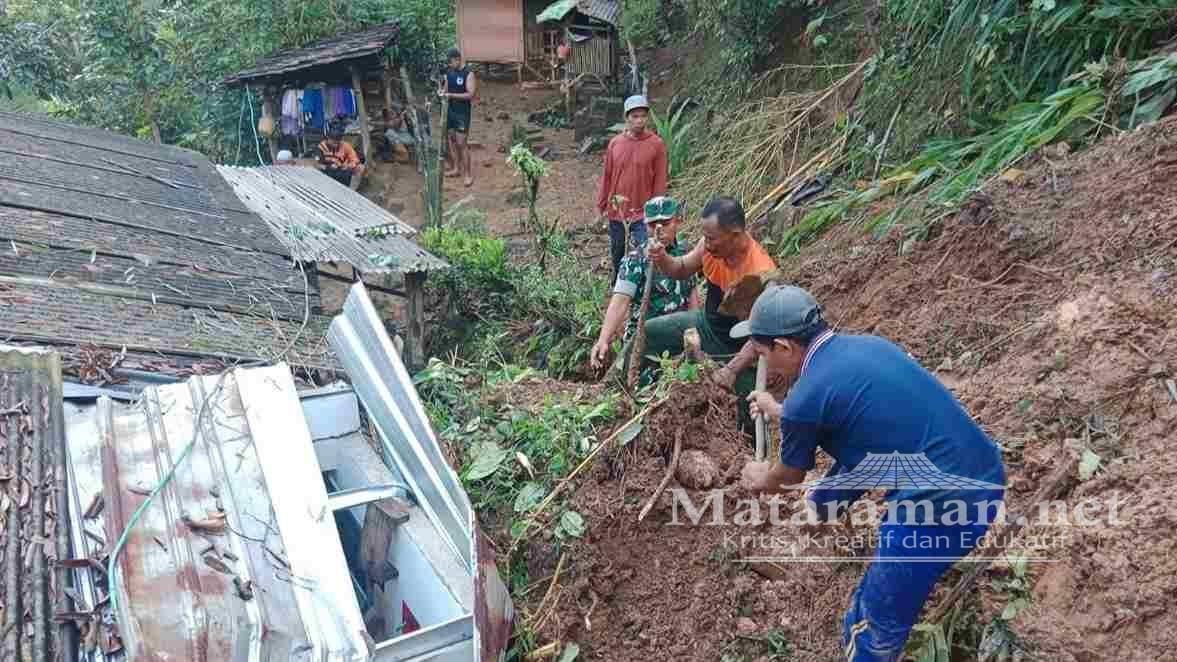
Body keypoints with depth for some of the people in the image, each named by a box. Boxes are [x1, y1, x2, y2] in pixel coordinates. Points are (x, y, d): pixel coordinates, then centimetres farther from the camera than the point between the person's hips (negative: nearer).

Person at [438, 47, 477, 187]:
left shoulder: (468, 74, -14)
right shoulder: (449, 72, 7)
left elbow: (470, 94, -21)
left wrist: (451, 95, -26)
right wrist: (442, 92, -8)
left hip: (463, 113, -7)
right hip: (450, 111, 7)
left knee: (461, 143, -7)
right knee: (452, 140, 12)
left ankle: (468, 173, 1)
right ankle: (456, 168, 24)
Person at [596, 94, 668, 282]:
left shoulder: (656, 144, -7)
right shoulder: (615, 143, 2)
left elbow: (660, 181, -5)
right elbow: (607, 177, 9)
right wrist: (602, 205, 9)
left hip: (643, 213, -4)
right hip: (616, 212, 4)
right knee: (617, 255, 16)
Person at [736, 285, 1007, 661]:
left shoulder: (804, 399, -14)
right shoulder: (866, 343, 8)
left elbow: (789, 476, 7)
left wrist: (759, 480, 30)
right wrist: (780, 411, 45)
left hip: (946, 504, -9)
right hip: (984, 470, 9)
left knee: (878, 619, 8)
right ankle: (827, 503, 54)